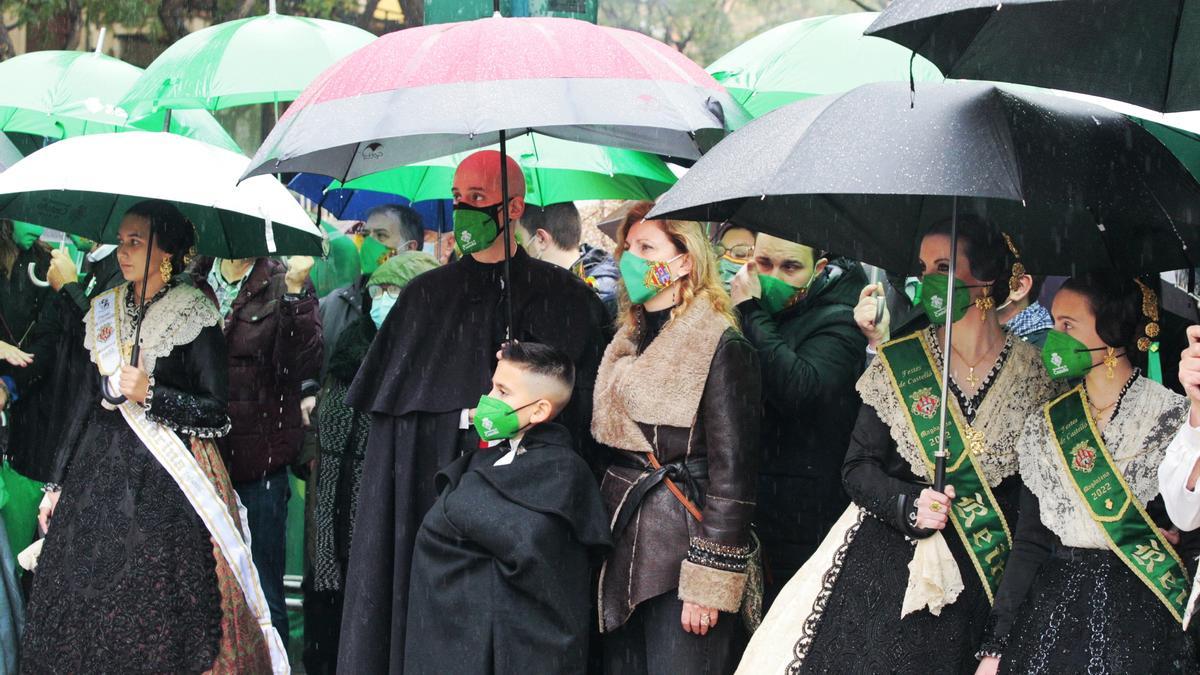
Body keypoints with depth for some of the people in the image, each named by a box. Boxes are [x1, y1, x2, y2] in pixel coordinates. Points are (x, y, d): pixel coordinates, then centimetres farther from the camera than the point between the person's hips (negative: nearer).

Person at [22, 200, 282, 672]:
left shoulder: (194, 318, -4)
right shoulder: (103, 312, 12)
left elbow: (217, 411, -6)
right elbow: (85, 406, 15)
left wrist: (152, 395, -18)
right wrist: (58, 483, 13)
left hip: (166, 481, -5)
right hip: (100, 474, 5)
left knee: (159, 620, -6)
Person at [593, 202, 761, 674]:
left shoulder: (720, 347, -11)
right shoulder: (627, 343, 12)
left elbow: (731, 474, -15)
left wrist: (709, 580, -18)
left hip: (682, 542, -7)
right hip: (623, 546, 7)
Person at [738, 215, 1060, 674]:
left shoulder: (1033, 373, 0)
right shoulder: (898, 362, 2)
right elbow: (858, 468, 2)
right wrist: (910, 505, -16)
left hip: (976, 581, 0)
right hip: (885, 566, 1)